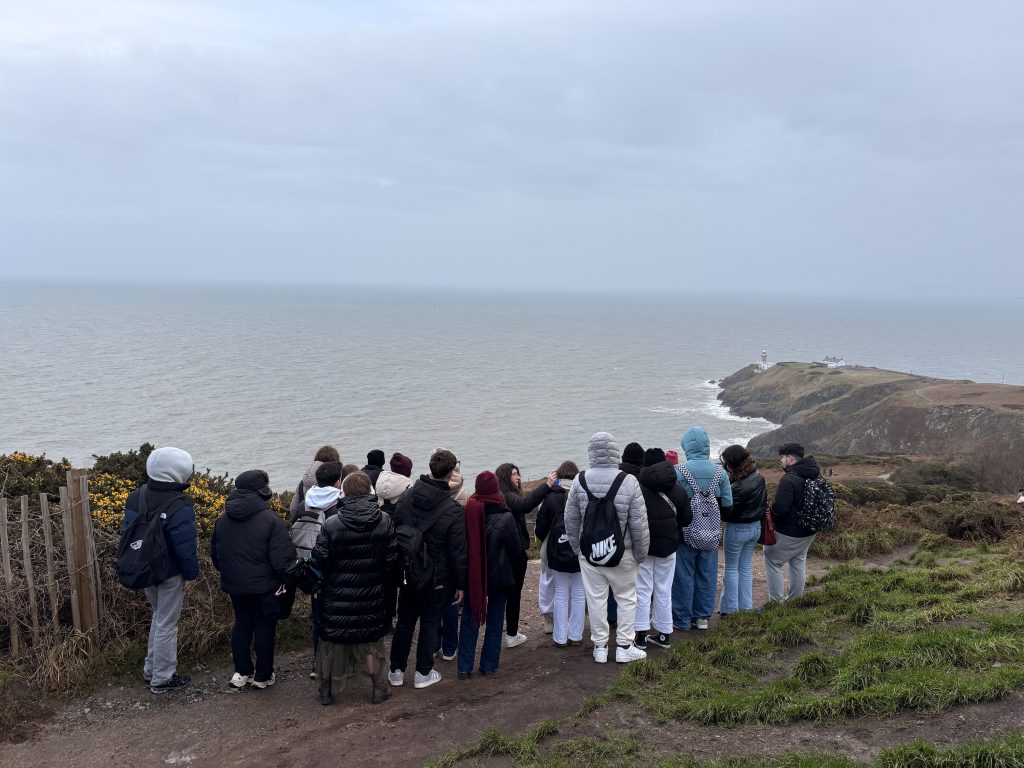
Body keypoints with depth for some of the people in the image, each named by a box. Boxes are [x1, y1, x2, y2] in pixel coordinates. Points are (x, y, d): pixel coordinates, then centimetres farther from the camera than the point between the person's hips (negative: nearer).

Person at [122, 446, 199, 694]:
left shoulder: (136, 498, -1)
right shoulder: (179, 508, -25)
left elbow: (127, 532, 9)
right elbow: (186, 548, -22)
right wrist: (191, 574, -7)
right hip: (170, 574, -7)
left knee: (159, 615, 25)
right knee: (167, 624, 7)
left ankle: (151, 669, 35)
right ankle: (162, 679, 18)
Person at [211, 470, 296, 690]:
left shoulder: (222, 520, 2)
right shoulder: (271, 519, -18)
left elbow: (215, 554, 13)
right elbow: (283, 558, -20)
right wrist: (288, 580, -4)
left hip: (235, 586, 5)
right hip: (264, 587, -5)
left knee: (242, 624, 19)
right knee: (264, 628, 8)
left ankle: (242, 672, 25)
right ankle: (262, 676, 18)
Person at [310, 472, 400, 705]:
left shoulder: (332, 524, -14)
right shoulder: (385, 521, -9)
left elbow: (319, 561, -12)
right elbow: (392, 559, -5)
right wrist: (391, 581, 11)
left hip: (337, 596, -1)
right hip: (372, 596, 1)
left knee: (331, 641, 15)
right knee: (371, 641, 17)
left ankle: (326, 690, 27)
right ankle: (379, 688, 22)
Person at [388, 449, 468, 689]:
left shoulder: (406, 497, -8)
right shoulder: (453, 510, -20)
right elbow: (458, 552, -14)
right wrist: (460, 584, -2)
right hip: (437, 579, -4)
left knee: (405, 622, 18)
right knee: (430, 624, 12)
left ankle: (396, 670, 26)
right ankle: (423, 673, 21)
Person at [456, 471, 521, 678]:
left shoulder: (467, 512, -12)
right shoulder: (505, 517, -16)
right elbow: (515, 548, -5)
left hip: (472, 575, 2)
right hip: (499, 575, -2)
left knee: (469, 620, 11)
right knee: (494, 620, 12)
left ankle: (464, 667, 11)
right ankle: (489, 665, 17)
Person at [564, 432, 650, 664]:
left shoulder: (580, 480, -9)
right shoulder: (628, 481, -15)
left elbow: (570, 519, 0)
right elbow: (639, 524, -11)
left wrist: (576, 547, 14)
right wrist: (641, 554, 2)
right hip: (622, 553, -2)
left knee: (596, 598, 11)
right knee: (626, 598, 14)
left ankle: (600, 647, 20)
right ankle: (624, 647, 18)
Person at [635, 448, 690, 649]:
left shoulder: (637, 488, -16)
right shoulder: (678, 490, -1)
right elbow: (687, 519, 6)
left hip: (643, 545, -3)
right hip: (668, 545, 3)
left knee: (643, 589, 6)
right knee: (664, 590, 13)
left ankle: (641, 634, 6)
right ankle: (664, 634, 17)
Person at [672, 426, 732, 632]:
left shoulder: (680, 471, -16)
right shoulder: (719, 472, -4)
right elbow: (728, 502, -1)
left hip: (686, 531, -3)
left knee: (683, 575, 7)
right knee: (707, 574, 15)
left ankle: (682, 619, 14)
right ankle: (702, 617, 24)